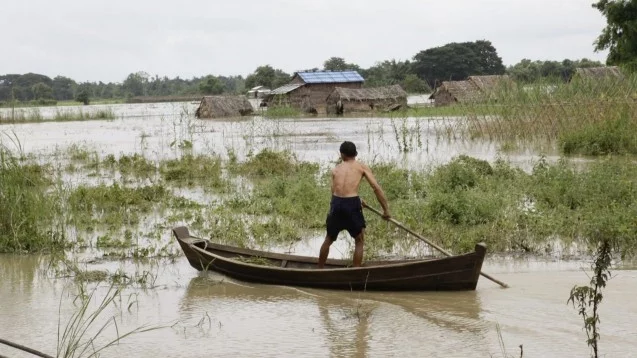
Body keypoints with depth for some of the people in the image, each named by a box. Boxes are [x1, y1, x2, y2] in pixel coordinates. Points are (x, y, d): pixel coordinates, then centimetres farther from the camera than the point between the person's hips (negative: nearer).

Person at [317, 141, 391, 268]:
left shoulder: (336, 170, 20)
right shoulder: (362, 167, 11)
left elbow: (334, 192, 16)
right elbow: (376, 188, 1)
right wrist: (386, 210, 5)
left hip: (336, 203, 3)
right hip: (352, 205, -3)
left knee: (329, 239, 23)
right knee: (359, 241, 14)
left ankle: (319, 270, 32)